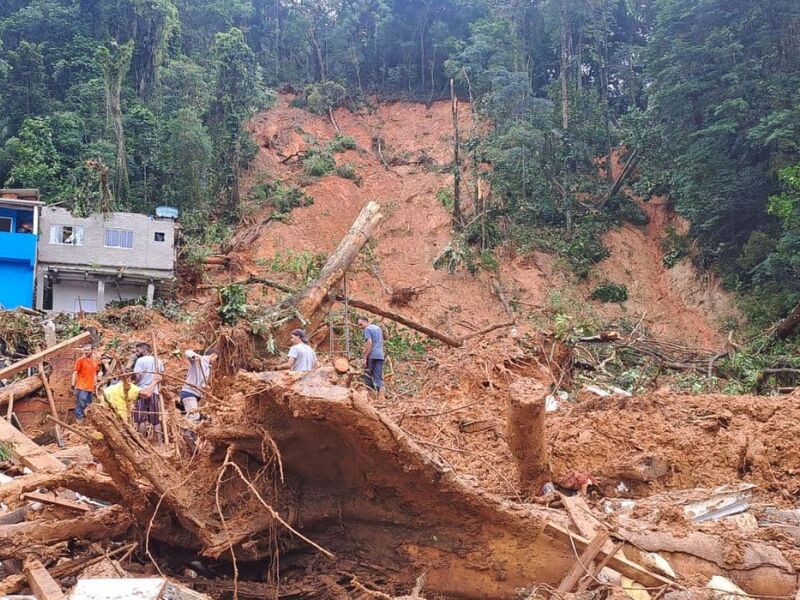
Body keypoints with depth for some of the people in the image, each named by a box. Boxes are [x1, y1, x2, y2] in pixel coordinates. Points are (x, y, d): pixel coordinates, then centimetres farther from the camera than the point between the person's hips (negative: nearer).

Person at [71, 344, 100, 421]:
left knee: (87, 406, 11)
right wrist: (73, 385, -12)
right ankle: (79, 420, -10)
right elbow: (75, 373, -5)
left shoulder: (95, 361, 11)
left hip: (90, 388, 6)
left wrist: (95, 385, 20)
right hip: (81, 388, -6)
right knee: (80, 405, -12)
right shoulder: (80, 360, -4)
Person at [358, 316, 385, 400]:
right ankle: (382, 396, -6)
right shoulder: (378, 328, 20)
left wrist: (365, 358, -16)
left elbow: (369, 343, -16)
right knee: (379, 378, 5)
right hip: (380, 356, 7)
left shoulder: (367, 329, -6)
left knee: (368, 376, 2)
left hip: (372, 356, -7)